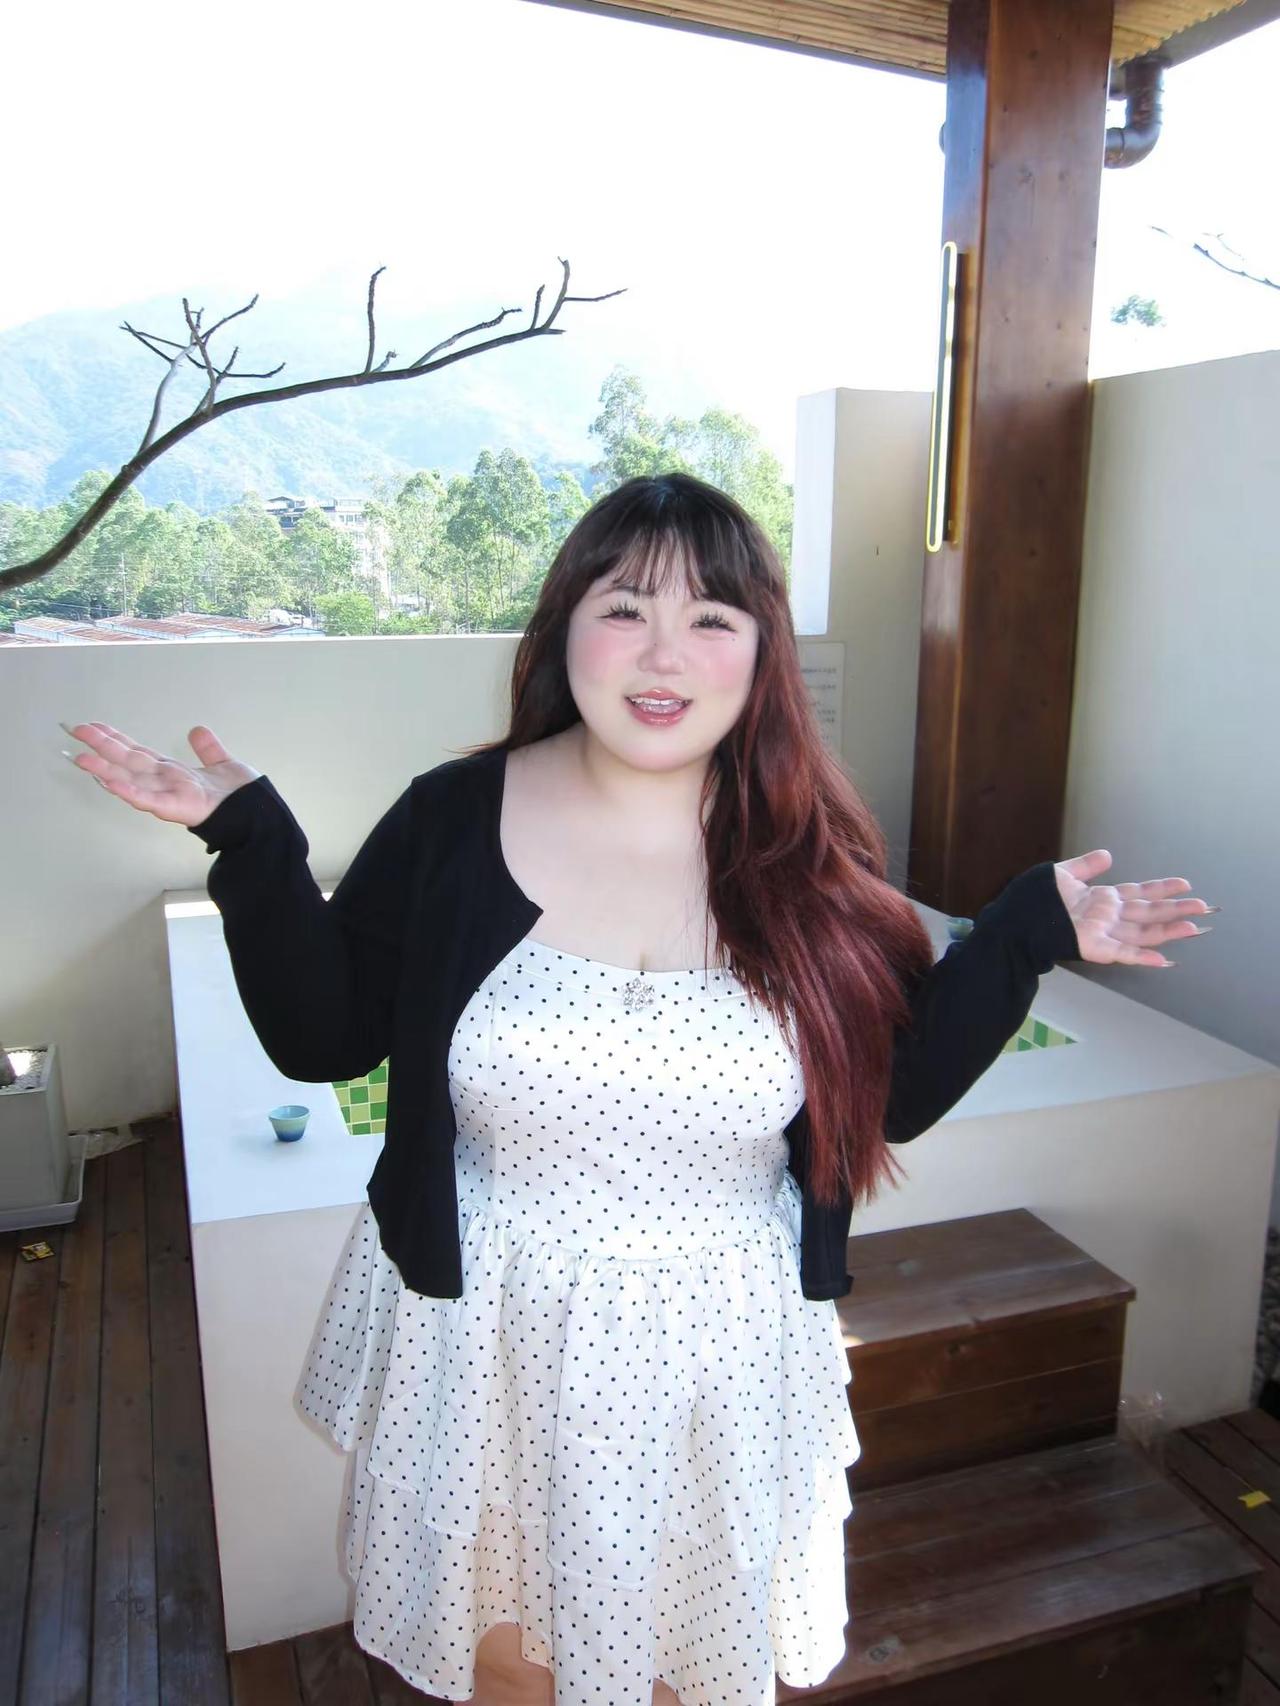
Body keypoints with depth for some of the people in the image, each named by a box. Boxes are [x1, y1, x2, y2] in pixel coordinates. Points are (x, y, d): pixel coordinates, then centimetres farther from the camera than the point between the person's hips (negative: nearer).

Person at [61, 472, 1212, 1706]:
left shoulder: (813, 858, -9)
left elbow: (891, 1099, -3)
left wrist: (1025, 937, -11)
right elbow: (320, 1037, -6)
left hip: (721, 1355, 1)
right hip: (486, 1337, 0)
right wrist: (251, 842, -15)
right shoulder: (453, 819, -11)